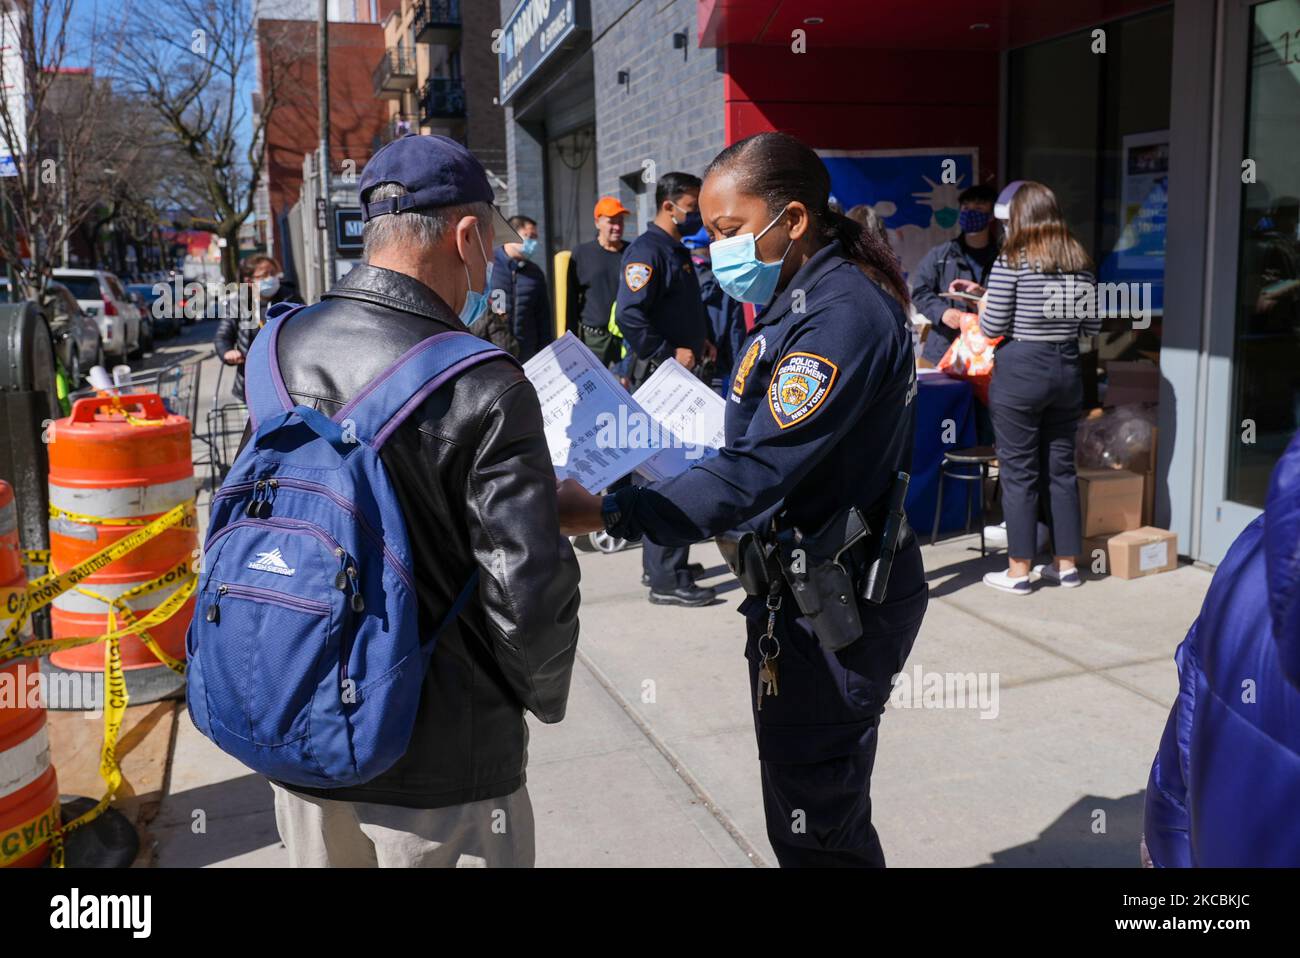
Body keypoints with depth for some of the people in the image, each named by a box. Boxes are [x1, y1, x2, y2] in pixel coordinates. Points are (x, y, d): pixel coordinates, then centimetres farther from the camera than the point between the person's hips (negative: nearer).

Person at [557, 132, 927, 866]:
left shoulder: (843, 316, -23)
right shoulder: (799, 300, 9)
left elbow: (753, 477, -30)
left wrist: (606, 513, -31)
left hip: (837, 604, -10)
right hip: (799, 587, 10)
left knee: (816, 819, 4)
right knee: (798, 794, 21)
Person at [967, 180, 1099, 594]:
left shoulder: (1012, 260, -10)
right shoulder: (1080, 261, 6)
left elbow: (991, 327, -10)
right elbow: (1093, 326, 9)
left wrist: (982, 301, 10)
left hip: (1020, 371, -5)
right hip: (1067, 369, 6)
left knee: (1018, 472, 2)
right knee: (1061, 468, 13)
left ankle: (1019, 571, 7)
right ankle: (1066, 564, 21)